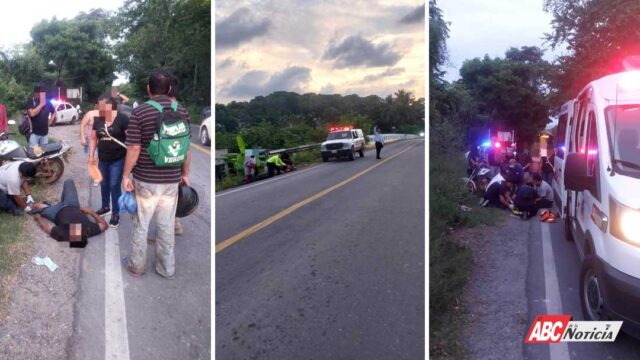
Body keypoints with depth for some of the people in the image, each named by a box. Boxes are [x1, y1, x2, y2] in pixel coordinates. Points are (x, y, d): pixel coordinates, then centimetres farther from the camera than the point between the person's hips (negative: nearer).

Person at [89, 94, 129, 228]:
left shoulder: (122, 119, -14)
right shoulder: (98, 120, 3)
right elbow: (93, 139, 11)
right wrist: (91, 156, 7)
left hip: (118, 159, -6)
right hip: (103, 159, 6)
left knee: (114, 186, -3)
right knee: (104, 184, 17)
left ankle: (116, 213, 9)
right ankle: (105, 207, 37)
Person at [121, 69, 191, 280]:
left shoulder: (140, 112, -11)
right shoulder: (181, 111, -1)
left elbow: (134, 150, -12)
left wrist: (126, 176, 0)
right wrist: (185, 173, 14)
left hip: (145, 179, -3)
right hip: (171, 180, 3)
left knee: (141, 224, 13)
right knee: (167, 225, 13)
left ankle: (137, 265, 27)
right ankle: (167, 268, 23)